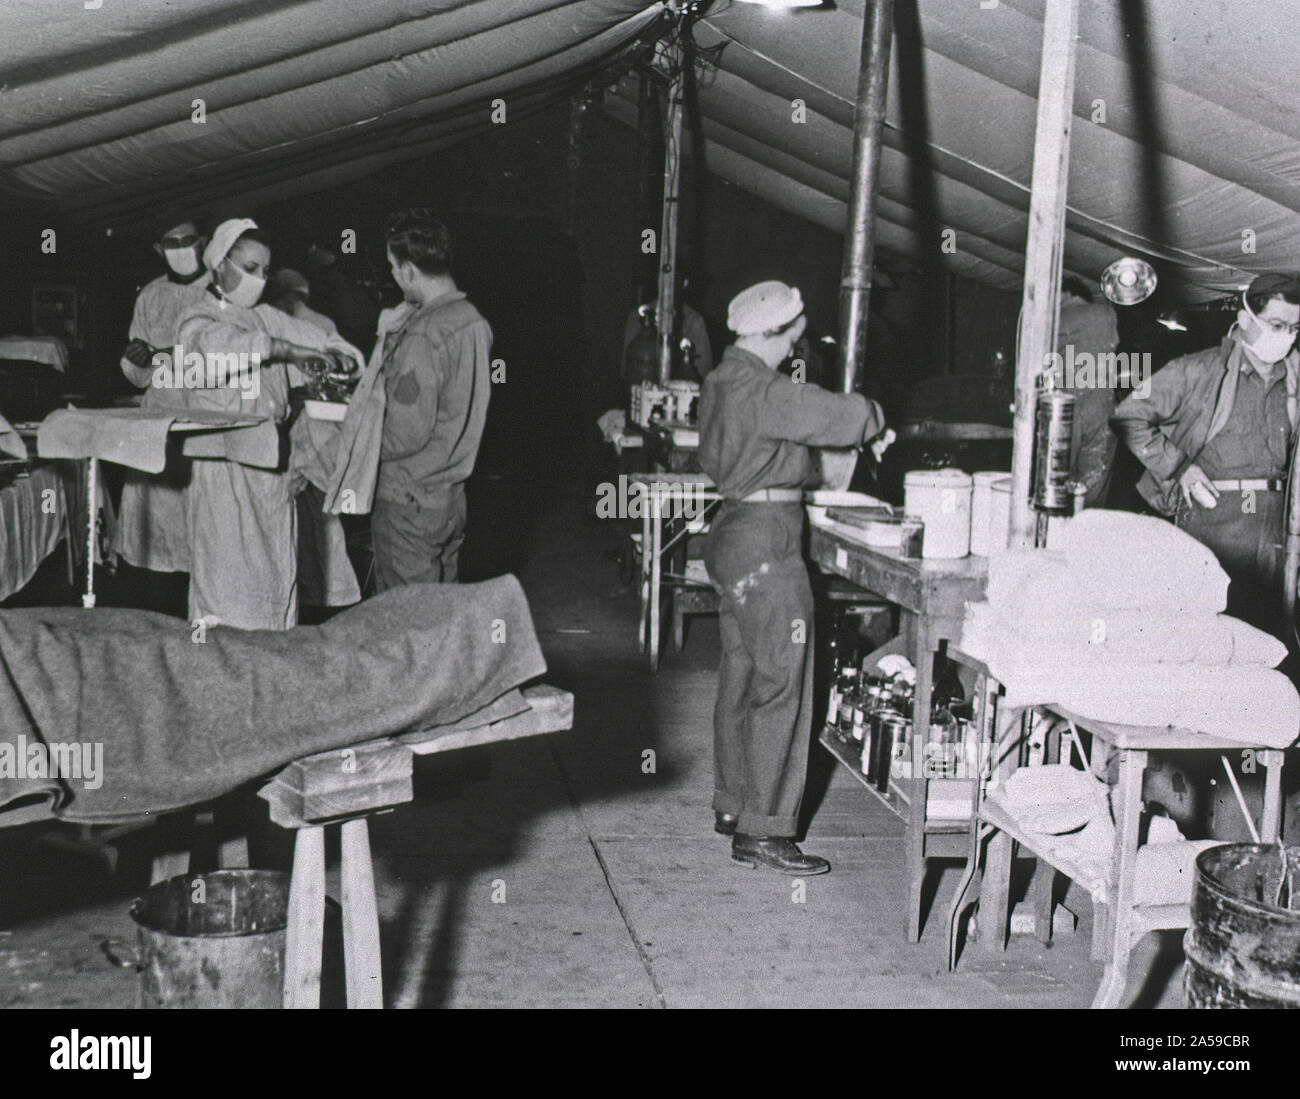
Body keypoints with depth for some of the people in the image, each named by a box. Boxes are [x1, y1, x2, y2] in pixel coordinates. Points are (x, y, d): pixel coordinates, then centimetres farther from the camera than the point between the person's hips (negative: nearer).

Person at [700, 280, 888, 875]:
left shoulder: (724, 380, 12)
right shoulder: (762, 391, -20)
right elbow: (842, 417, -23)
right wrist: (872, 417, 0)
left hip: (736, 532, 11)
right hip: (765, 542, -10)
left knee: (742, 678, 18)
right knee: (781, 685, -5)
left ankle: (732, 805, 29)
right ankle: (762, 832, -1)